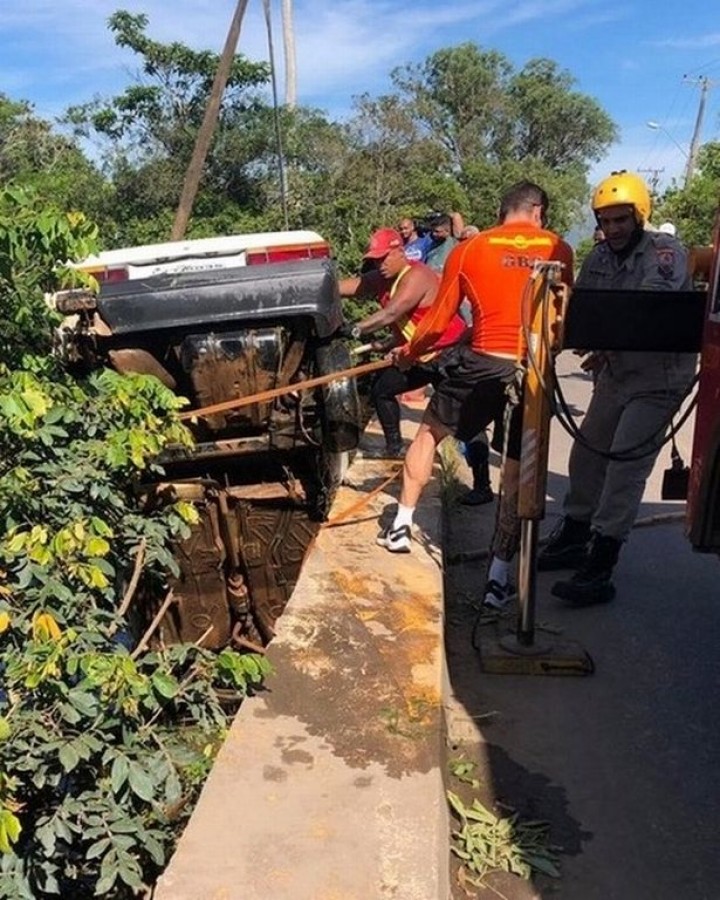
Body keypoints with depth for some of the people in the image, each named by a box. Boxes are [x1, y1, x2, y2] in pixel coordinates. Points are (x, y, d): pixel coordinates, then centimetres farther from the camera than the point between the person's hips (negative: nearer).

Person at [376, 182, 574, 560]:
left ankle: (402, 526, 22)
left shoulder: (468, 250, 4)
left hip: (482, 363, -1)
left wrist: (409, 352, 23)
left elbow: (439, 318, 8)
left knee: (429, 433, 20)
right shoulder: (559, 251, 7)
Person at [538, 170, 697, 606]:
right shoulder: (599, 257, 3)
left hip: (659, 377, -6)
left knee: (625, 468, -11)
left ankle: (599, 570, -7)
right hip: (616, 371, 7)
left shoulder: (666, 251, -14)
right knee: (587, 455, 11)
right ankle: (573, 538, 29)